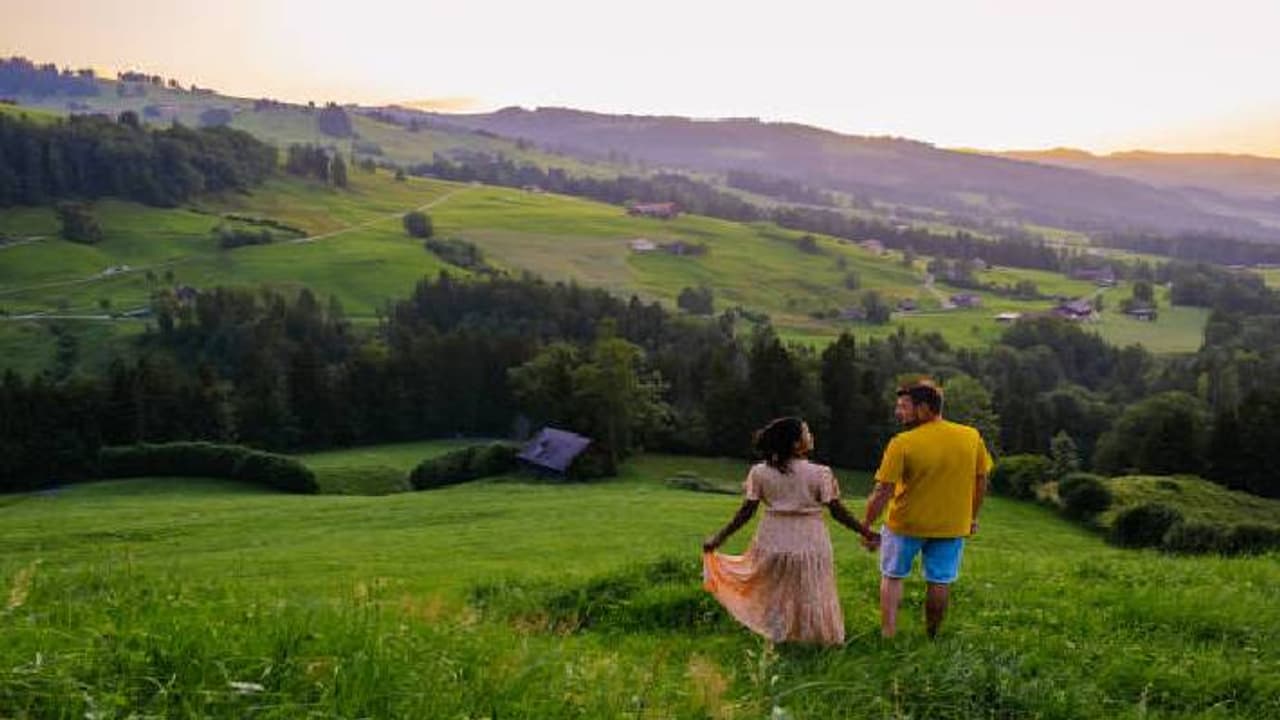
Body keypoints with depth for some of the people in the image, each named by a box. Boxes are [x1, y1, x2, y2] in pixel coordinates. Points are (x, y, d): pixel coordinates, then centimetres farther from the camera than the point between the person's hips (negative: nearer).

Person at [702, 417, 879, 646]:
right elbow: (838, 512, -10)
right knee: (810, 597, 15)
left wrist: (718, 539, 3)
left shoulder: (759, 472, -7)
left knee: (774, 597, 20)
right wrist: (866, 533, 2)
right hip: (810, 544, -2)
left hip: (773, 542, 2)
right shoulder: (819, 473, -13)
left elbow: (746, 512, -7)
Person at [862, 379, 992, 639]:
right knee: (939, 581, 15)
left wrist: (866, 526, -7)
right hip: (952, 525, 3)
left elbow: (882, 492, -17)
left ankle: (888, 634, 14)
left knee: (892, 576, 15)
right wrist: (972, 517, 17)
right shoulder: (972, 437, -5)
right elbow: (981, 481, 4)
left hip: (907, 523, -3)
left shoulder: (902, 443, -19)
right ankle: (931, 636, 27)